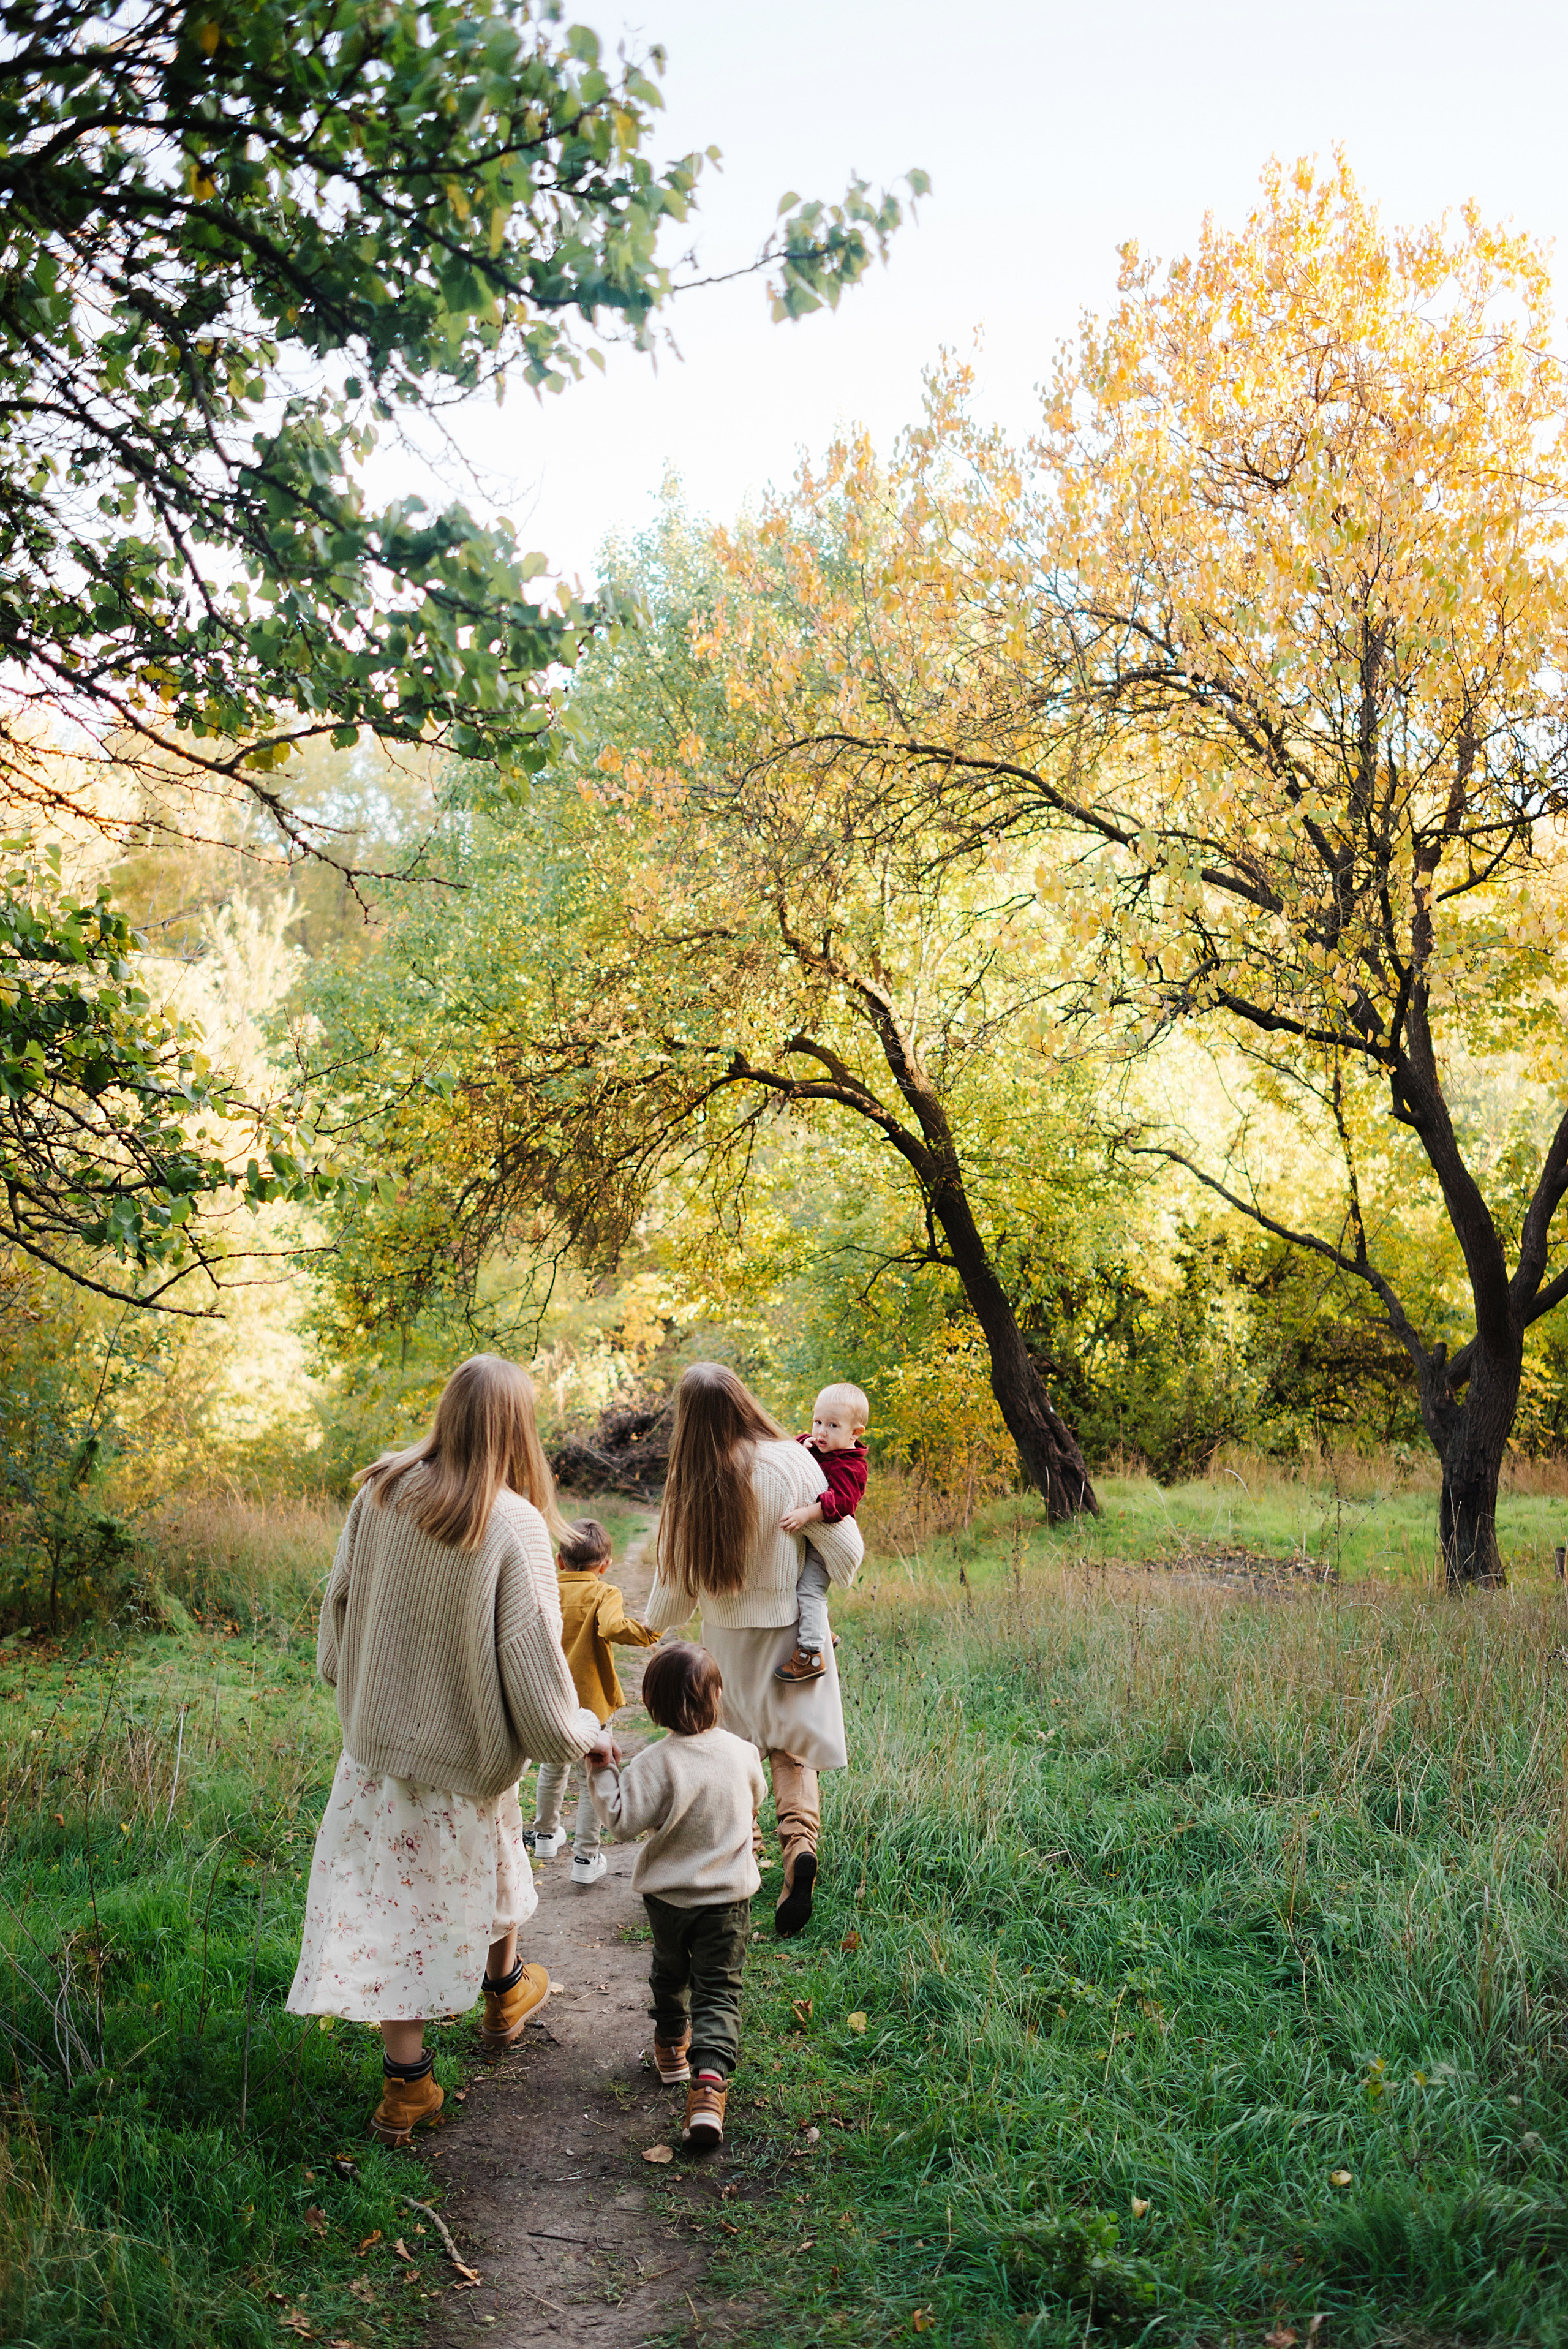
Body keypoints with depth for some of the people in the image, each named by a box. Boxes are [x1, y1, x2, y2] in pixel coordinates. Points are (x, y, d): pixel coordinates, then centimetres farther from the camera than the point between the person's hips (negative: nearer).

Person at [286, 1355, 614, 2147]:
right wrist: (584, 1734, -2)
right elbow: (529, 1657, -19)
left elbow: (340, 1598, 4)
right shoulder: (513, 1525, -22)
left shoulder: (381, 1491, -9)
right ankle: (503, 1995, 48)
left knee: (386, 1901, 9)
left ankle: (406, 2083, 13)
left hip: (377, 1734, 2)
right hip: (465, 1748, -2)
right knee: (488, 1867, 24)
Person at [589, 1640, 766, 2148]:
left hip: (669, 1896, -1)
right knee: (719, 1991, 3)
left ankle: (671, 2049, 45)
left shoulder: (657, 1763, -21)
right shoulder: (742, 1753, -7)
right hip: (729, 1896, 1)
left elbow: (623, 1820, -22)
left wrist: (602, 1774, -12)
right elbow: (755, 1801, 11)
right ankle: (709, 2079, -16)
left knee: (669, 1973, 25)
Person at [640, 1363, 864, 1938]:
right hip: (795, 1631, 0)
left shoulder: (692, 1485, -15)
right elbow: (845, 1549, -10)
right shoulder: (791, 1462, -15)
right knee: (792, 1746, 10)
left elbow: (679, 1579, -4)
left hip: (729, 1637, 0)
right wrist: (835, 1581, 14)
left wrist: (651, 1625, 17)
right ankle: (801, 1838, -13)